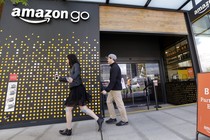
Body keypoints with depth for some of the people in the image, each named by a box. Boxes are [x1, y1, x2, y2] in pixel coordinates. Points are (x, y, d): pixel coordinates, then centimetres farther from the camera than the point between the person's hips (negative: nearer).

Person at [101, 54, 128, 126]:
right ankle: (113, 118, 26)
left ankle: (124, 120, 20)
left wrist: (106, 90, -25)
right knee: (109, 102, 14)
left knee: (119, 104, 2)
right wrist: (108, 89, 20)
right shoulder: (113, 67, 14)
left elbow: (113, 80, -24)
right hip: (113, 88, 10)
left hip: (116, 88, -10)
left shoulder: (115, 67, -17)